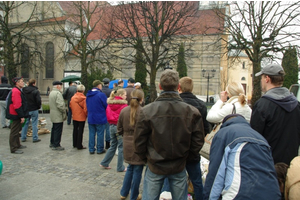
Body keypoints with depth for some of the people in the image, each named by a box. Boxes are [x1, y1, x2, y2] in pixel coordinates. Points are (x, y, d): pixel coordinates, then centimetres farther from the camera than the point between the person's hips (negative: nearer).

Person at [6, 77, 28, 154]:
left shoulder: (18, 91, 15)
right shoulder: (16, 91, -19)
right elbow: (17, 105, -25)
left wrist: (22, 115, 19)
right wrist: (22, 116, -22)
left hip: (17, 115, 11)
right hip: (16, 115, -11)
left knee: (17, 130, 20)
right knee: (14, 132, -3)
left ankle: (17, 145, 33)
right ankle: (13, 149, 6)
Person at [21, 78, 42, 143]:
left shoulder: (23, 90, 3)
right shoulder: (36, 91, -15)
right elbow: (38, 101, -19)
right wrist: (39, 107, -1)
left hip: (25, 110, 5)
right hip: (34, 110, -5)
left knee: (25, 123, 15)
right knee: (34, 124, 3)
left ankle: (23, 137, 21)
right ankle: (35, 138, 8)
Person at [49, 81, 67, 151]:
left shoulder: (51, 93, 13)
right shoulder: (58, 93, -19)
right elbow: (60, 105, -25)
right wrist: (64, 112, -13)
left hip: (53, 115, 10)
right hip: (58, 116, -10)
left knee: (54, 129, 20)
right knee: (58, 131, -1)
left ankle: (52, 143, 31)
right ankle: (56, 145, 5)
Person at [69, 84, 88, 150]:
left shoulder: (73, 98, -3)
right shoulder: (84, 98, -18)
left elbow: (70, 106, 7)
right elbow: (85, 109, -18)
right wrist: (86, 115, -1)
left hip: (74, 117, 5)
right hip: (82, 117, -5)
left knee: (75, 130, 17)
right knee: (80, 131, 3)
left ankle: (75, 144, 28)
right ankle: (79, 146, 9)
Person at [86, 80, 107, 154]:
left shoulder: (88, 95, 6)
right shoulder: (101, 94, -16)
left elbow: (87, 106, 15)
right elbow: (107, 106, -13)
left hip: (90, 118, 6)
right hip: (100, 118, -6)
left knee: (91, 133, 12)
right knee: (100, 134, 5)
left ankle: (91, 149, 19)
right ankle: (100, 149, 13)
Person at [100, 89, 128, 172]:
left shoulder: (110, 104, 8)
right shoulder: (123, 105, -13)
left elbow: (107, 115, 12)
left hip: (112, 126, 7)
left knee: (113, 146, 20)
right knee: (121, 148, 4)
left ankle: (104, 163, 25)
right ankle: (120, 167, 12)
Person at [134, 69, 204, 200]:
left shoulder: (146, 111, -16)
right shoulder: (192, 112, -12)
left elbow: (139, 142, -9)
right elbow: (198, 141, -5)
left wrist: (147, 158, 9)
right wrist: (186, 158, 11)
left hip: (154, 166, -1)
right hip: (179, 168, 1)